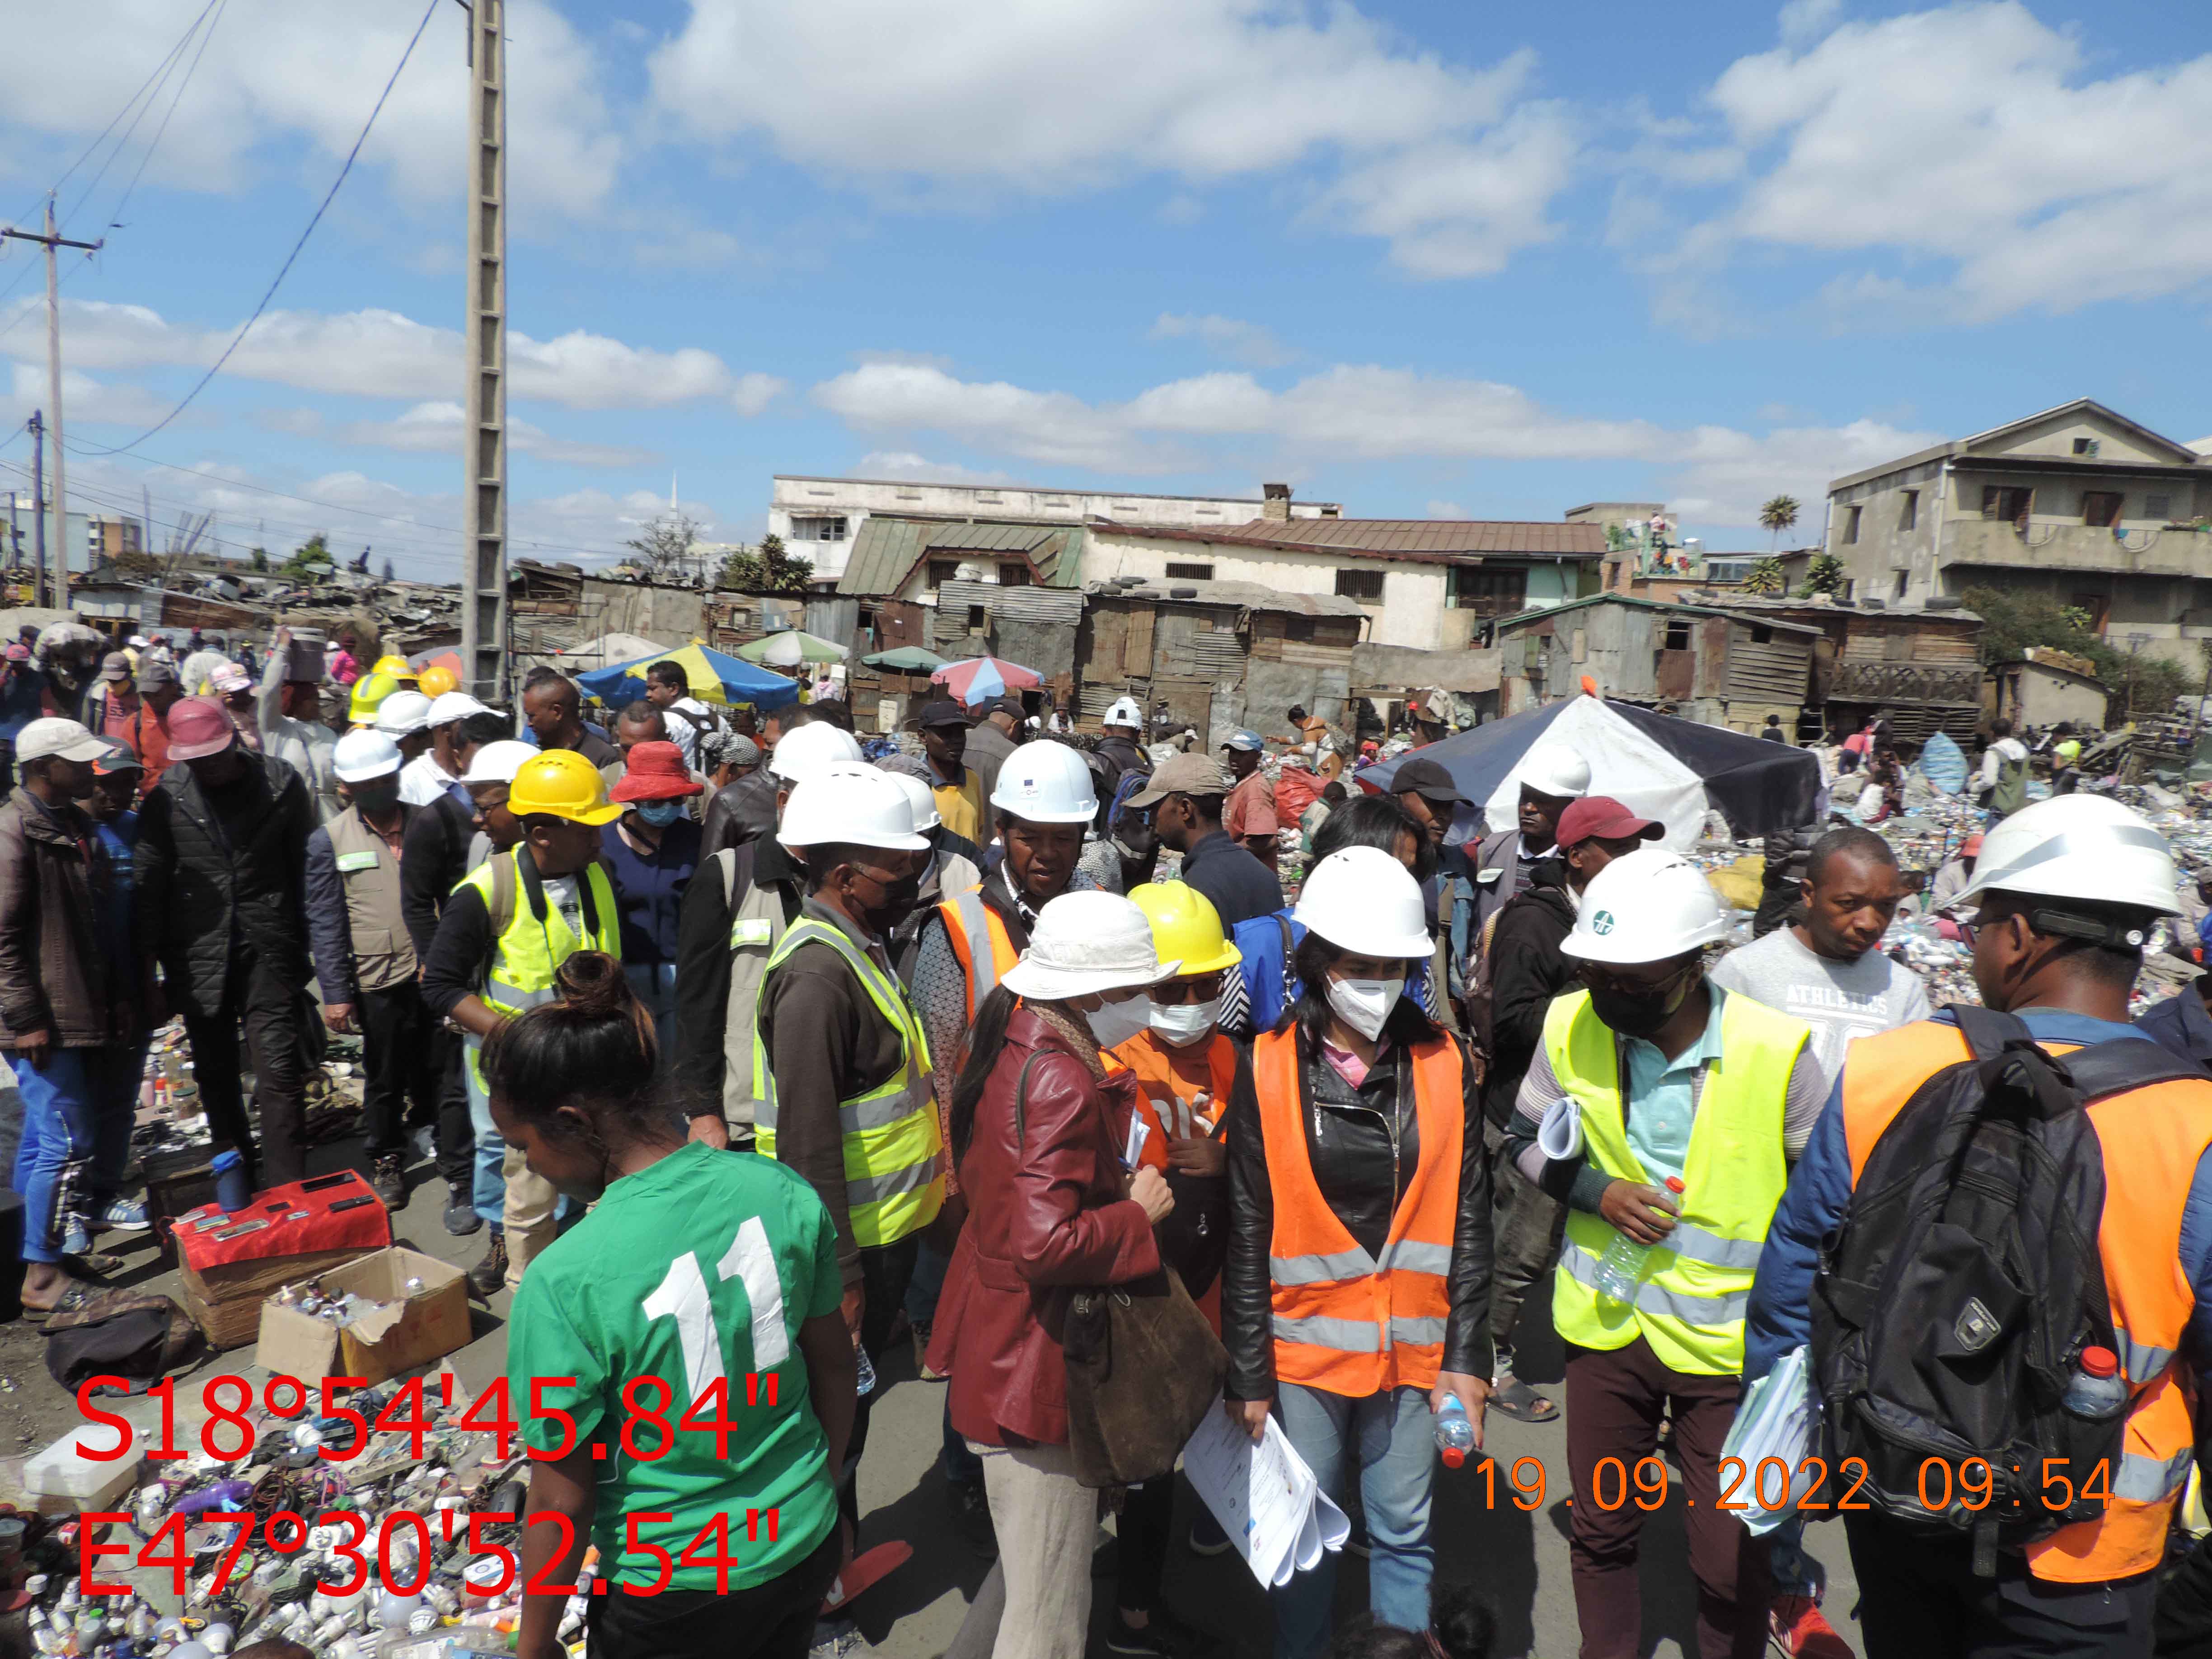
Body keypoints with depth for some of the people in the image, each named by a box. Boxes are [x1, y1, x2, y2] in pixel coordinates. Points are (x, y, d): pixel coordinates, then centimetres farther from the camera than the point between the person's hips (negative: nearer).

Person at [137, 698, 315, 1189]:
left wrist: (305, 945, 2)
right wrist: (148, 965, 0)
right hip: (199, 958, 2)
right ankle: (237, 1180, 31)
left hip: (269, 950, -2)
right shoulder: (166, 799, -3)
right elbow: (150, 887, 1)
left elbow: (306, 869, 2)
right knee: (216, 1075, 14)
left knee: (279, 1071, -4)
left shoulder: (280, 784, -4)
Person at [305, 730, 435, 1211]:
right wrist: (335, 994, -5)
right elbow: (325, 923, -1)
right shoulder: (330, 840, 0)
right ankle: (387, 1163, 30)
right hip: (379, 982, -1)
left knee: (440, 1072, 10)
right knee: (384, 1081, 12)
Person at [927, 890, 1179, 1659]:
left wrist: (1113, 1183, 8)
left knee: (1027, 1576, 27)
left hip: (994, 1335, 10)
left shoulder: (1008, 1043, 4)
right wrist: (1138, 1213, -16)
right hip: (1037, 1367, -10)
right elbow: (1045, 1244, -32)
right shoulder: (1062, 1082, -25)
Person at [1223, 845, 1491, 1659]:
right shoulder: (1270, 1070, -7)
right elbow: (1246, 1237, -5)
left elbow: (1468, 1220, 1)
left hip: (1413, 1348, 1)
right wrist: (1247, 1375, -4)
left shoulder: (1443, 1065, -2)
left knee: (1404, 1534, 14)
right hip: (1302, 1348, -1)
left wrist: (1467, 1358, -1)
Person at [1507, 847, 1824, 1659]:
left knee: (1731, 1560, 11)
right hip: (1606, 1319, 3)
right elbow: (1526, 1140, 4)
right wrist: (1596, 1190, -14)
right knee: (1599, 1532, 20)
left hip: (1727, 1339, -3)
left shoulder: (1775, 1051, -19)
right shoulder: (1573, 1026, -11)